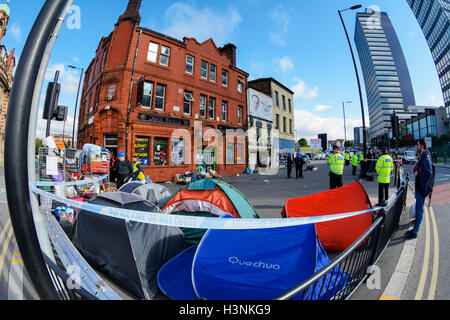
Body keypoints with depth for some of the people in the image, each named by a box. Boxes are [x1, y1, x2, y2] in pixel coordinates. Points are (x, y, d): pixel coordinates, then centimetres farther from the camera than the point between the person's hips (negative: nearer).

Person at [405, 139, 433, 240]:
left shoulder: (426, 157, -16)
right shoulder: (421, 157, 13)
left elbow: (429, 173, -22)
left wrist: (425, 189, -20)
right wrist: (416, 171, 2)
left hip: (422, 188, -9)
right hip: (419, 187, 9)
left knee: (419, 210, -2)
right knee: (418, 208, 18)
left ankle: (415, 232, 5)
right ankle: (415, 229, 31)